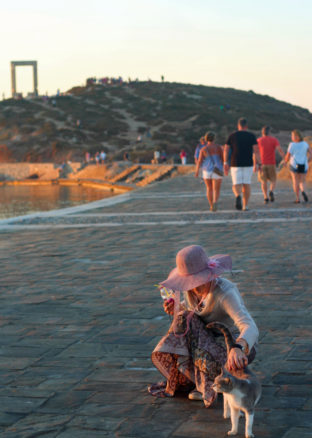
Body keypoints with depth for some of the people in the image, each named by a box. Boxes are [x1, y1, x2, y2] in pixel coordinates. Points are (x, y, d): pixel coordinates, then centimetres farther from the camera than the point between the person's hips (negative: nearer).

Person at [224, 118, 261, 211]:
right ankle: (245, 206, 12)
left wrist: (225, 164, 1)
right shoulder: (251, 136, 2)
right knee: (246, 185, 12)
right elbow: (256, 150, -6)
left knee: (236, 185, 1)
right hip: (248, 164, 0)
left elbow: (226, 150, 0)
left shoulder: (232, 136, 4)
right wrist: (258, 164, -4)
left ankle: (238, 196, -31)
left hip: (235, 164, 0)